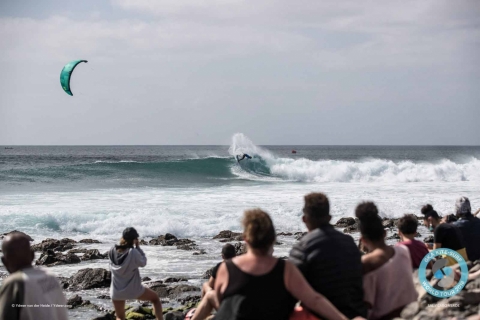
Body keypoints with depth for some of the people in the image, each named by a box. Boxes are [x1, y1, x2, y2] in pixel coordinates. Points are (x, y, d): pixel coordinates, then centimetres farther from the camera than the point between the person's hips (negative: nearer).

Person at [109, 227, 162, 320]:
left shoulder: (112, 252, -11)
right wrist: (137, 247, -7)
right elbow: (143, 263, -6)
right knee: (155, 298, 22)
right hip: (133, 290, -3)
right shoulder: (133, 253, -24)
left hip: (116, 292, 3)